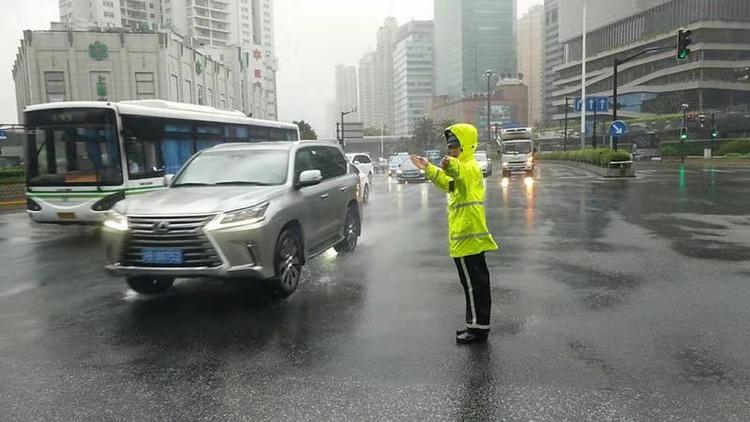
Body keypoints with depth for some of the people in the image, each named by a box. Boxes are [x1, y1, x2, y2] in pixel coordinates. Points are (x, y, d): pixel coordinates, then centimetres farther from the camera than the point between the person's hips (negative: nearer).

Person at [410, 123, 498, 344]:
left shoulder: (470, 167, -14)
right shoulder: (462, 167, 19)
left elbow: (462, 175, -40)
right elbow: (449, 183, 35)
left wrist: (452, 167, -62)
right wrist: (428, 168, 34)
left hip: (468, 237, -11)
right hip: (468, 235, 11)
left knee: (474, 284, -4)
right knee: (477, 282, 15)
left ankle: (478, 328, 3)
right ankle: (478, 325, 24)